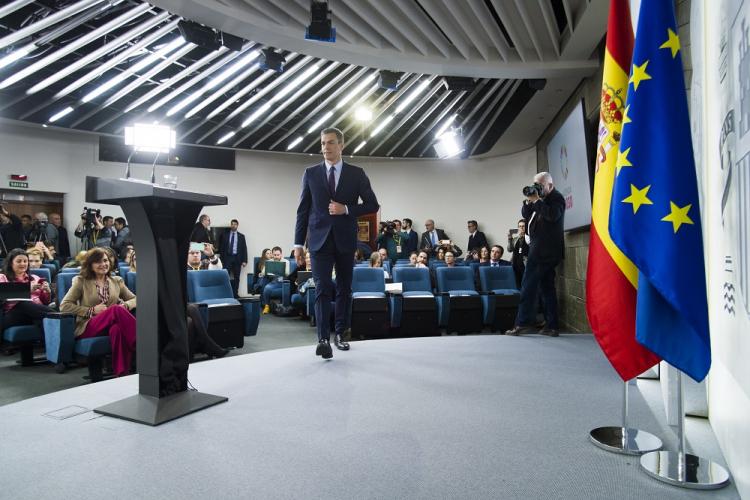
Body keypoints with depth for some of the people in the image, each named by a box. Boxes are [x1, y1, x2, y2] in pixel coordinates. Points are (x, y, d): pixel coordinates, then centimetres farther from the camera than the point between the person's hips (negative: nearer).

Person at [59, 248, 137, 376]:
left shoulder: (116, 281, 21)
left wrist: (125, 306, -7)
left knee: (118, 328, -39)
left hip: (112, 324, 3)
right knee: (116, 309, -35)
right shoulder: (81, 281, 11)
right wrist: (92, 310, -7)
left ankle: (122, 373, -40)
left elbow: (134, 299, 17)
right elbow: (64, 306, 4)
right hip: (88, 327, -2)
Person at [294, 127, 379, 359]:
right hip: (320, 239, -1)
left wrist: (346, 209, -12)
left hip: (345, 239, 1)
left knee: (344, 288, 9)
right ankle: (323, 339, -10)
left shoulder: (357, 174, 4)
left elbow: (372, 204, 4)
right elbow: (303, 210, 5)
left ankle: (339, 334, 22)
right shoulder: (311, 173, 5)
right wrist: (298, 243, 0)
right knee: (322, 288, -9)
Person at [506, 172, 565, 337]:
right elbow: (526, 215, 16)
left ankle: (523, 323, -7)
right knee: (547, 287, 7)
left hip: (545, 250, -9)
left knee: (528, 285, -9)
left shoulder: (556, 198, -5)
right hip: (543, 250, 9)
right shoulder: (541, 198, 20)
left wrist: (536, 201, -17)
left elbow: (553, 215, -23)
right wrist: (528, 201, -1)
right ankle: (551, 326, 10)